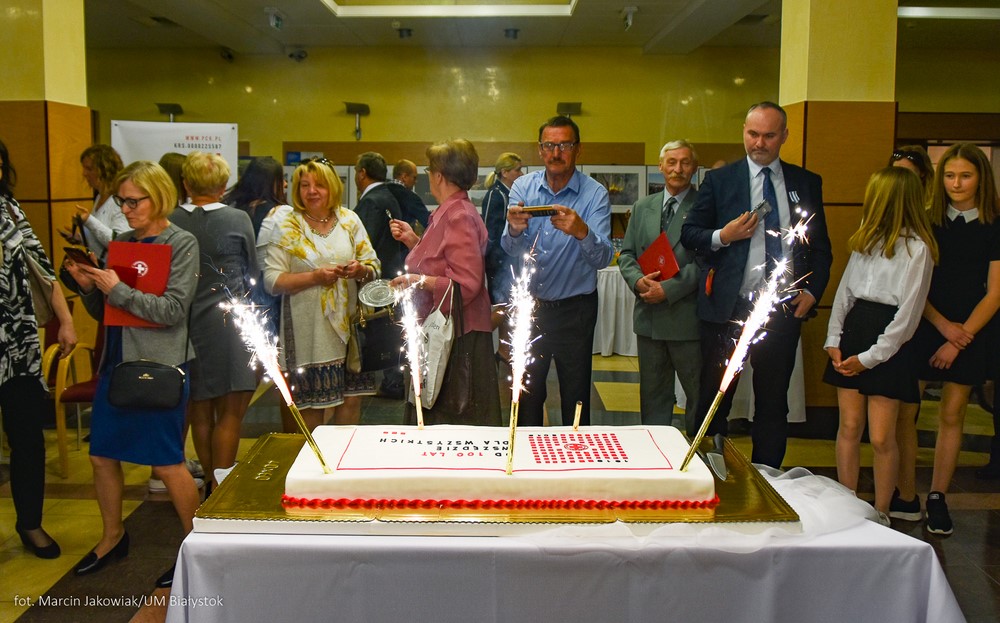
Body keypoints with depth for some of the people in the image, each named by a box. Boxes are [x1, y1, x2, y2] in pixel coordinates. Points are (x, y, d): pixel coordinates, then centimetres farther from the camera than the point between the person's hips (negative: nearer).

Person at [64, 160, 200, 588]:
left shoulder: (182, 244, -7)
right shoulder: (121, 242, 10)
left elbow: (173, 310, -16)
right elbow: (102, 312, 14)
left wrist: (117, 289, -18)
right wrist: (87, 285, -5)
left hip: (161, 365, -6)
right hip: (117, 361, 7)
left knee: (167, 463, 0)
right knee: (102, 456, 12)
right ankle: (112, 538, 33)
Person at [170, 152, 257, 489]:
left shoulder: (171, 222, -3)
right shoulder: (238, 219, -8)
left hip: (187, 323, 4)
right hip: (228, 322, -4)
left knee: (200, 411, 15)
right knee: (231, 412, 3)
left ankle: (211, 481, 28)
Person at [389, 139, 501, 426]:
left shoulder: (459, 216, -17)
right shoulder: (449, 212, 14)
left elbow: (468, 283, -24)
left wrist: (420, 281, -26)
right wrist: (413, 240, 17)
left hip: (458, 334, -10)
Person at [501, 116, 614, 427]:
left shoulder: (595, 194, -10)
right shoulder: (522, 186, -1)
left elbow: (602, 258, -21)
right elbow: (511, 250, -11)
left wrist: (581, 232, -41)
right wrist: (515, 230, -33)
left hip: (575, 310, -2)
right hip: (529, 305, 2)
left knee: (575, 400, 9)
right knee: (526, 395, 14)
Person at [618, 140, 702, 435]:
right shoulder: (642, 207, 12)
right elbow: (626, 253, 12)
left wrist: (668, 289, -17)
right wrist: (637, 279, -9)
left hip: (687, 316, -5)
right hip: (649, 315, 5)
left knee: (699, 391, 6)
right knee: (653, 390, 15)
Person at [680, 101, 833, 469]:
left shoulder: (807, 183, 9)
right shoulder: (719, 180, 4)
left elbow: (820, 246, 12)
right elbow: (689, 233, 3)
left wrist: (812, 291, -2)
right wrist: (721, 236, -16)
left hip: (783, 310, 2)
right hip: (727, 308, -1)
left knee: (773, 402, 11)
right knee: (715, 397, 7)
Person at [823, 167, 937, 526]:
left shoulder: (917, 248, -9)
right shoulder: (868, 238, 13)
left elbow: (908, 313, -11)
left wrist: (870, 357, -11)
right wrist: (833, 338, 5)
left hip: (889, 342, -6)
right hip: (854, 330, 6)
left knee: (881, 438, -2)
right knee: (849, 428, 7)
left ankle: (881, 514, 15)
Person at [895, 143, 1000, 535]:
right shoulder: (927, 223, 3)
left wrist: (961, 336, -9)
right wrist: (943, 324, -10)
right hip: (923, 326, 1)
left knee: (951, 416, 6)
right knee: (904, 412, -2)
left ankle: (937, 500, 18)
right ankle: (905, 499, 8)